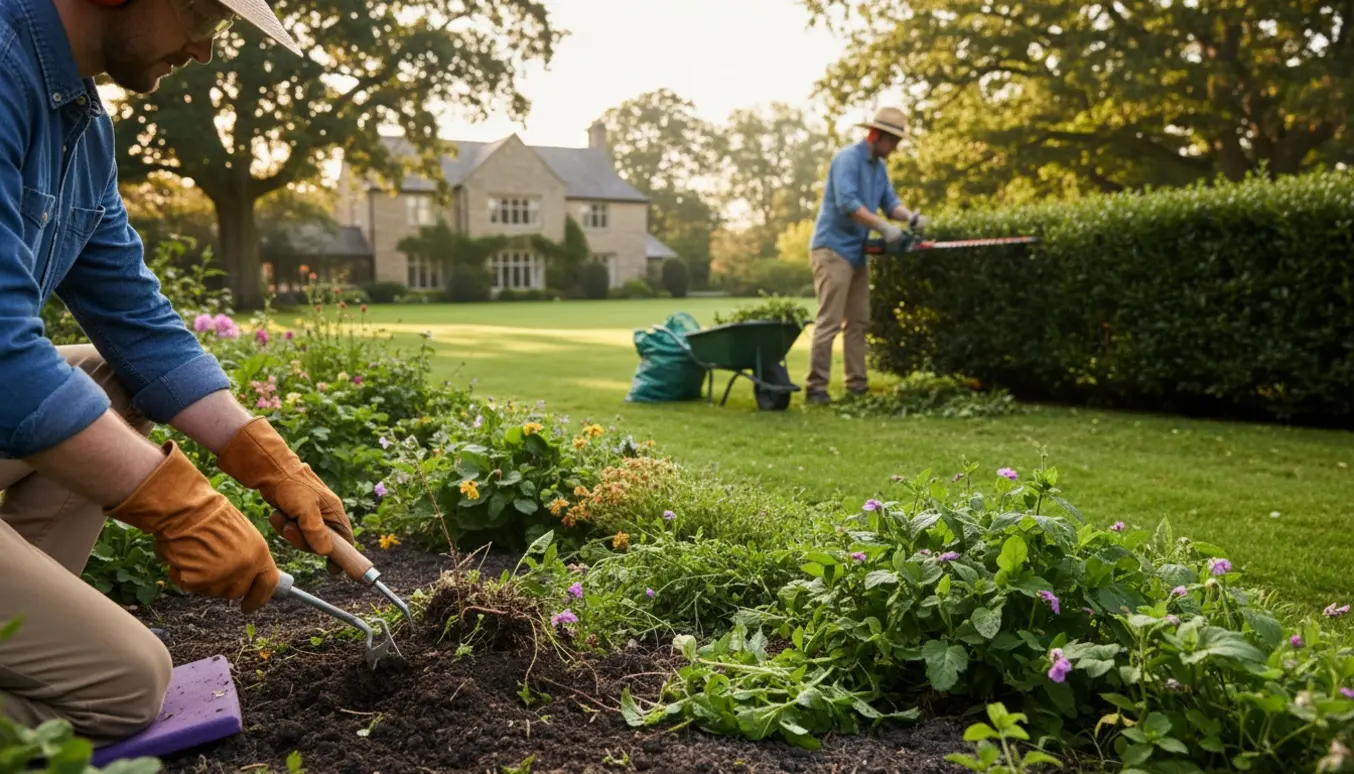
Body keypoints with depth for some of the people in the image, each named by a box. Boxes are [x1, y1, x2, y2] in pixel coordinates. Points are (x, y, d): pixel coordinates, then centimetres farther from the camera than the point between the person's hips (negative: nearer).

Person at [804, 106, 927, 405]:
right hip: (833, 249, -9)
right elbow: (847, 202, -26)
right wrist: (884, 227, -27)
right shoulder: (848, 158, -14)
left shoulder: (879, 166, 14)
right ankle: (816, 387, -8)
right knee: (830, 321, -12)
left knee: (858, 321, 10)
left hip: (856, 252, 10)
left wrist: (910, 216, -11)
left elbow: (889, 201, 10)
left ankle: (857, 385, 15)